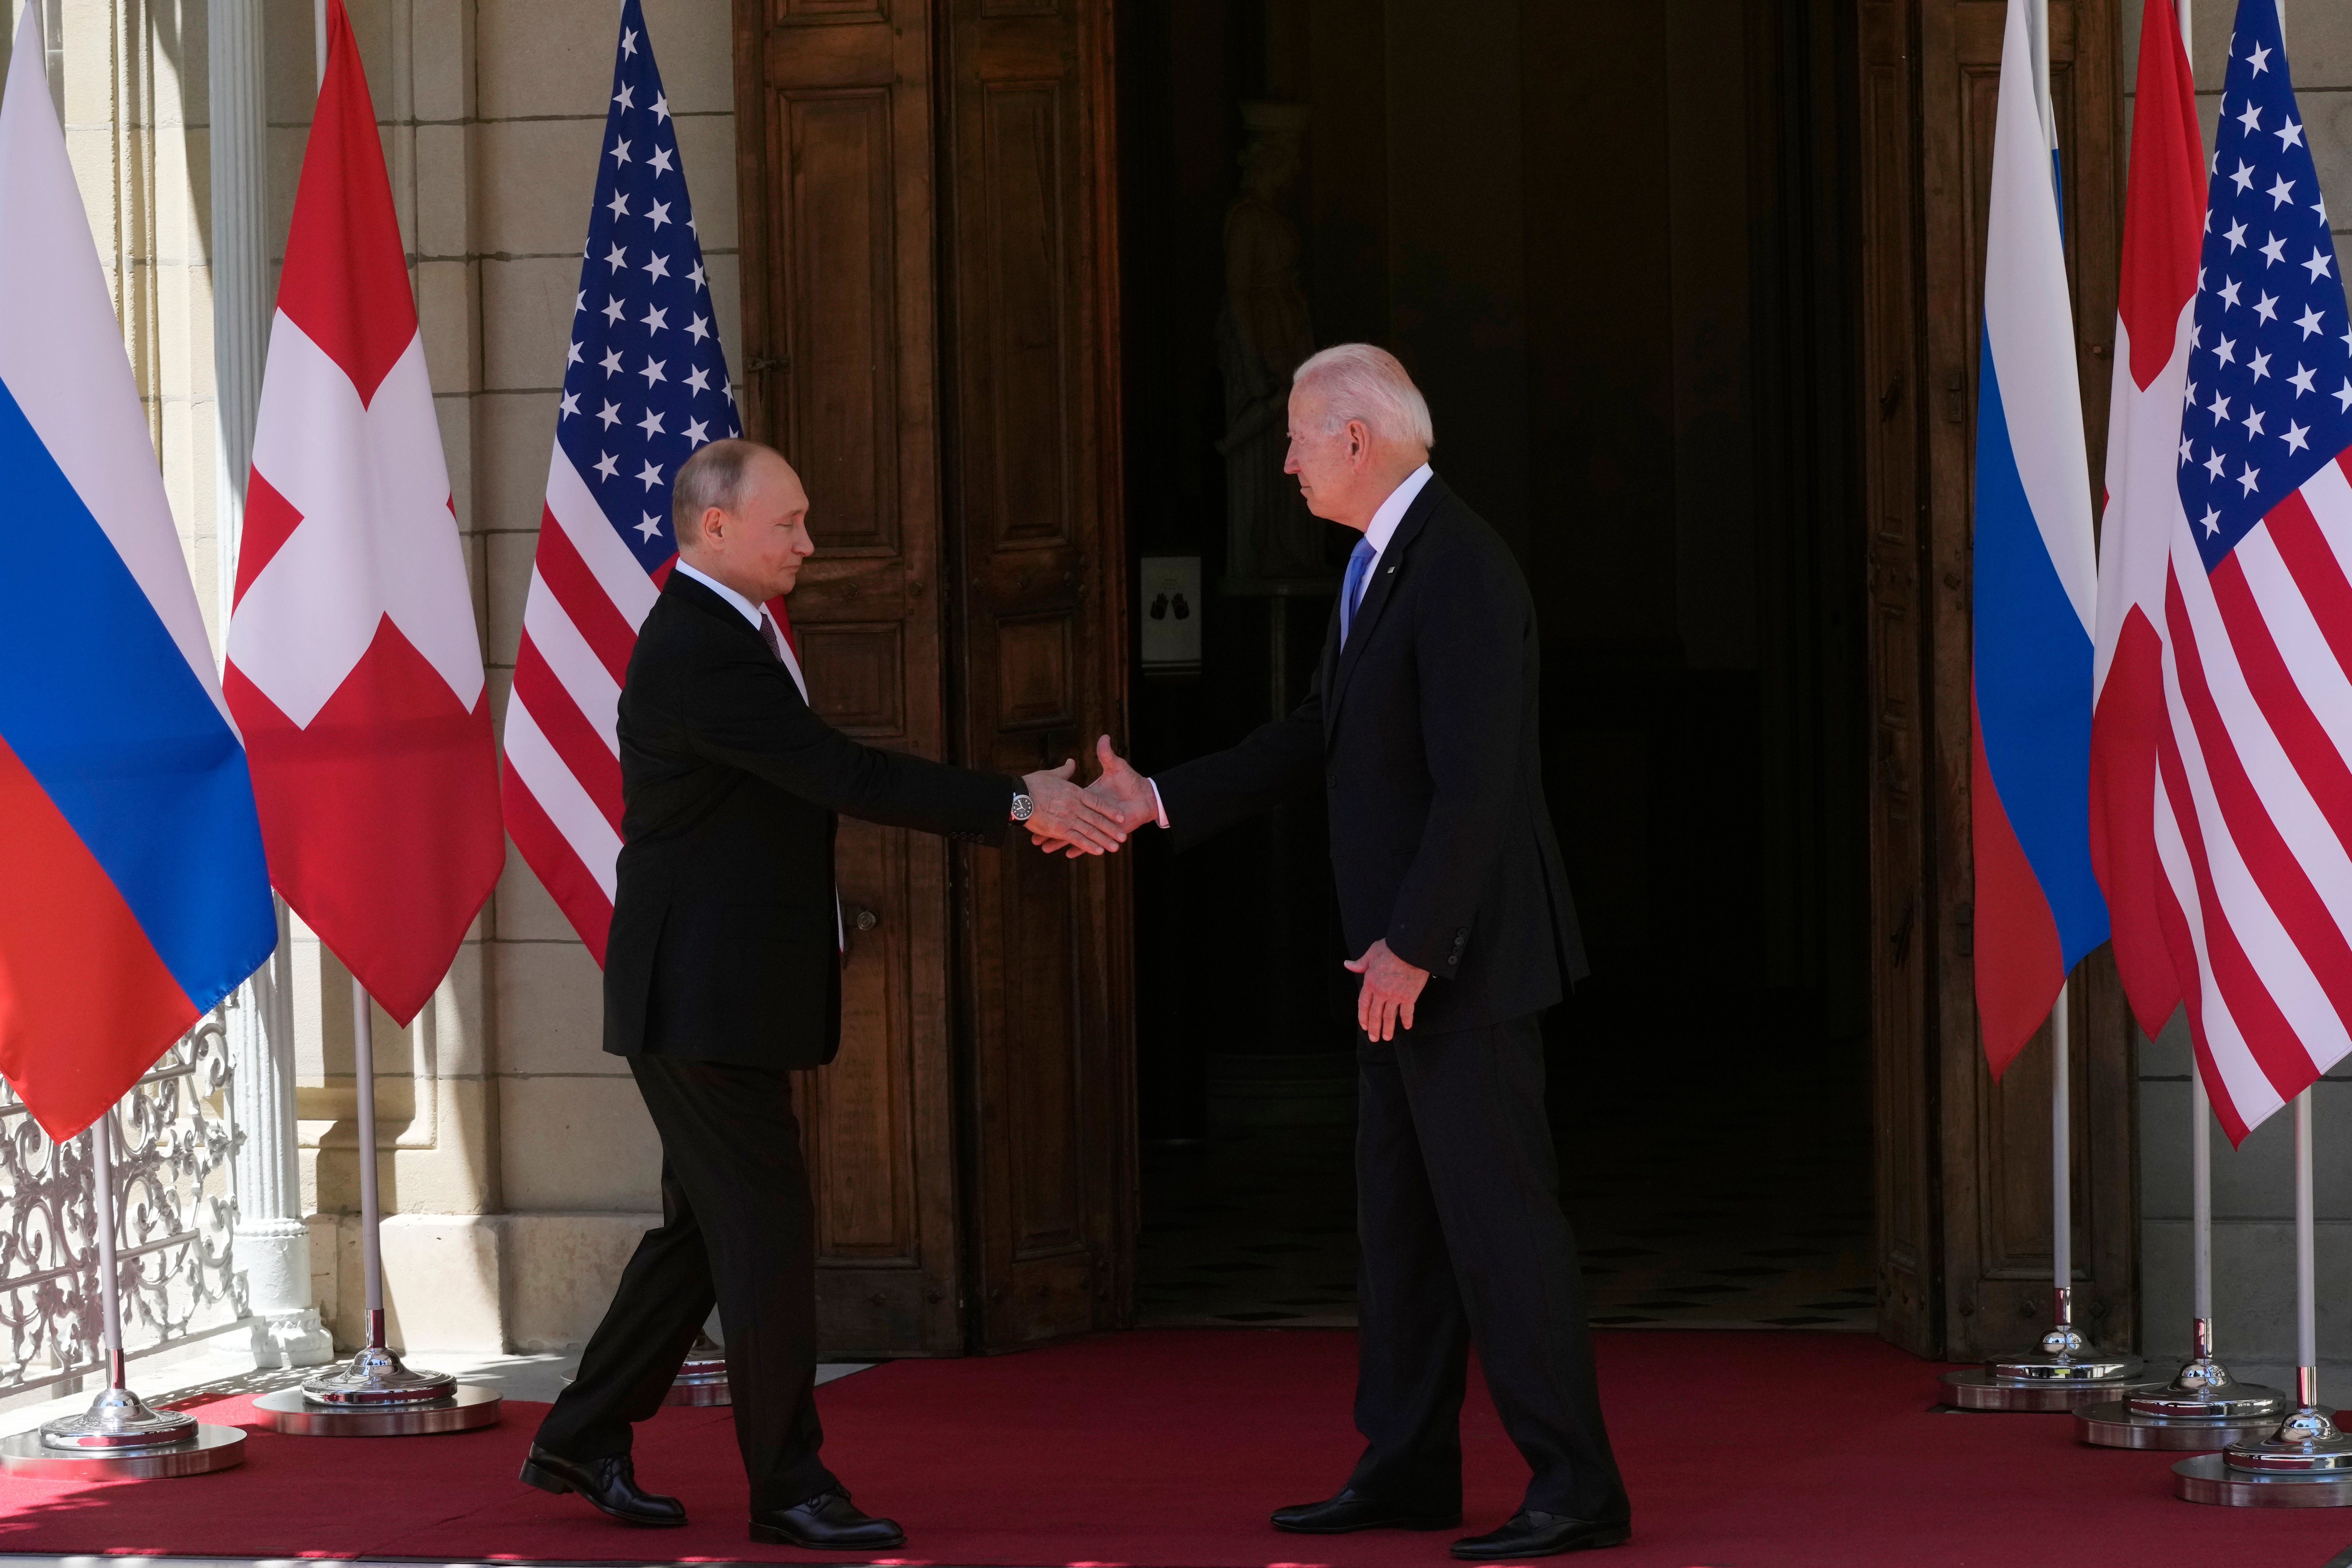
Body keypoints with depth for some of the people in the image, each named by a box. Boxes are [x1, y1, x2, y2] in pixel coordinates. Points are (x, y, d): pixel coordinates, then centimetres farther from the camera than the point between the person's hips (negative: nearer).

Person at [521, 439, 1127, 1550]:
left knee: (710, 1227, 16)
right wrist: (1016, 804, -24)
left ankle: (582, 1441, 24)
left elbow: (828, 779, 16)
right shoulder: (694, 653, -20)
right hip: (703, 998, -10)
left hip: (728, 994, 10)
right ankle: (787, 1488, 2)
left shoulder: (732, 637, 14)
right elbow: (842, 776, -25)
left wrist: (1007, 810, 10)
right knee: (766, 1232, -5)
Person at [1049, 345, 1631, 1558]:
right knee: (1400, 1212, 14)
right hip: (1404, 955, 10)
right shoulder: (1379, 561, 13)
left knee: (1494, 1206, -8)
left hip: (1464, 953, -10)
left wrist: (1410, 947, -22)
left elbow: (1475, 784, -24)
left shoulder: (1462, 573, -20)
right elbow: (1319, 739, 18)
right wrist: (1154, 802, 13)